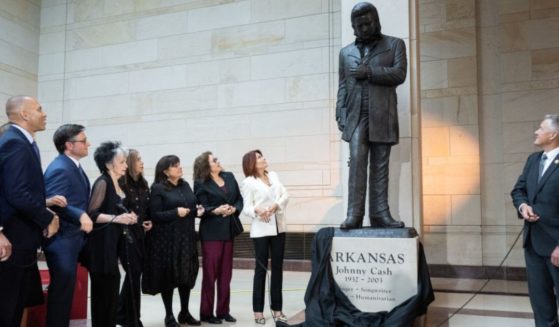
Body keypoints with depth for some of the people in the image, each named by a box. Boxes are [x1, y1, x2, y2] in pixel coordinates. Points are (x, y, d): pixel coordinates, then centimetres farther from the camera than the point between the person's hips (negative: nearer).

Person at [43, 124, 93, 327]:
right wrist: (81, 216, -33)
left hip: (71, 238, 10)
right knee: (62, 289, -2)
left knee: (65, 288, 18)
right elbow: (56, 204, -26)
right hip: (62, 240, -10)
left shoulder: (73, 166, 13)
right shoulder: (60, 169, -19)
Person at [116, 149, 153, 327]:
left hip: (140, 234, 8)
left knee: (136, 273, 14)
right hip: (127, 234, -8)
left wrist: (149, 221, 2)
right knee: (133, 274, -1)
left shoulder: (143, 184, 12)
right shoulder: (121, 184, -13)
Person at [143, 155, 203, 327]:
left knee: (187, 274, 10)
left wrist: (198, 210, -1)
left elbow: (194, 205, 20)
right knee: (168, 276, 3)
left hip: (186, 237, 6)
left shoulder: (185, 185, 12)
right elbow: (155, 215, -13)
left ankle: (185, 312, 25)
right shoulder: (158, 188, -8)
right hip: (166, 239, -6)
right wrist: (176, 213, -22)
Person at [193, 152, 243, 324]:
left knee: (226, 273, 10)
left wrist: (234, 209, -11)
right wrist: (216, 211, -29)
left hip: (228, 230, 5)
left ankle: (223, 311, 21)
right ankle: (206, 313, 13)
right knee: (210, 273, 1)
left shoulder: (229, 177, 9)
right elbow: (203, 208, -11)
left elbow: (239, 199, 8)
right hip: (212, 232, -5)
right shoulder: (201, 184, -5)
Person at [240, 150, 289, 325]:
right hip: (261, 230, -5)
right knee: (261, 269, 1)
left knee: (278, 268, 8)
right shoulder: (248, 182, -5)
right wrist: (257, 211, -32)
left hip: (279, 228, 5)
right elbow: (246, 208, -10)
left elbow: (285, 195, 5)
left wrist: (276, 206, -14)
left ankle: (276, 308, 17)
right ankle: (258, 311, 10)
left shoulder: (273, 175, 11)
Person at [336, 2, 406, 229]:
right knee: (357, 162, -11)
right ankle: (354, 215, -13)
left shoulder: (395, 44, 13)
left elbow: (399, 74, -2)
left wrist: (369, 71, -9)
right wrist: (340, 114, 2)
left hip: (382, 116, -1)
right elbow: (342, 86, 14)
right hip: (356, 116, 1)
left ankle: (379, 214, 2)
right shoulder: (346, 52, 20)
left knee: (380, 166, 0)